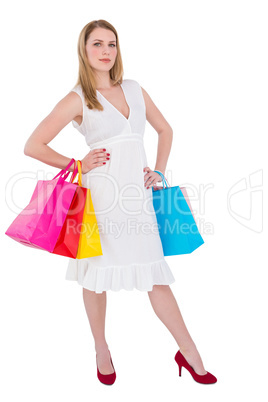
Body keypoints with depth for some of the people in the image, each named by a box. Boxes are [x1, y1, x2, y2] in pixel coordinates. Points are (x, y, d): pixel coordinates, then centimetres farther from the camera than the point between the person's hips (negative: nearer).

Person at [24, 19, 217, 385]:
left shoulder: (134, 89, 12)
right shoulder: (77, 100, -1)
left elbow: (165, 129, 23)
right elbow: (33, 146, 0)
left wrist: (160, 171, 12)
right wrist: (77, 165, -3)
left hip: (137, 193, 3)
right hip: (101, 194, -3)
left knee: (155, 273, 6)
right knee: (97, 270, 7)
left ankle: (190, 354, 18)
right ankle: (102, 350, 29)